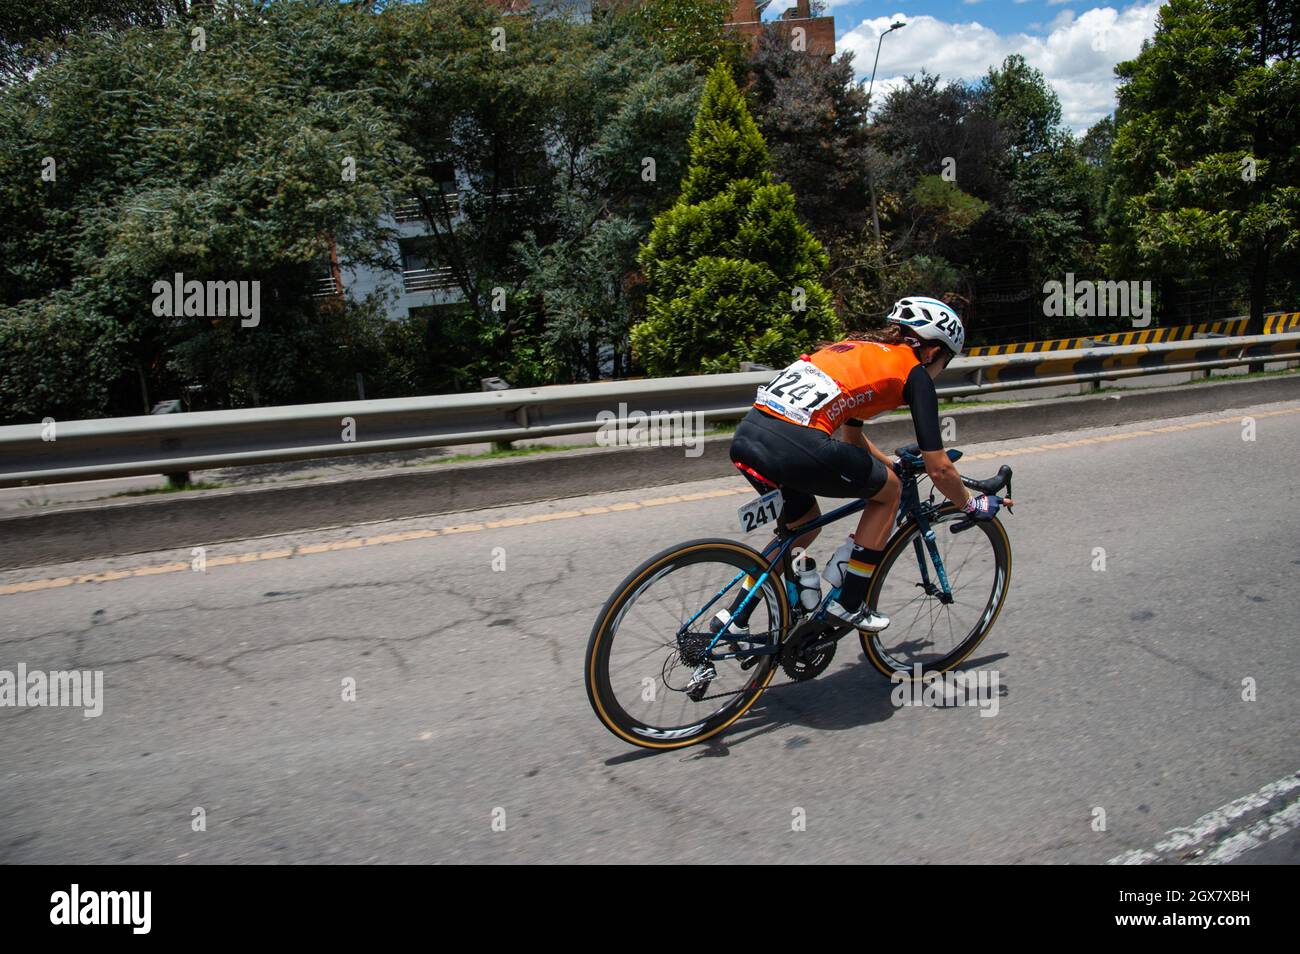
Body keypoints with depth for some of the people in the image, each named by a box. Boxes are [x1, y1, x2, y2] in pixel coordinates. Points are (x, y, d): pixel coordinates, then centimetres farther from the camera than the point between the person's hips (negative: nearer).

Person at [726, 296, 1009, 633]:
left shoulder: (858, 347, 30)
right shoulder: (914, 372, 9)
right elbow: (939, 469, 9)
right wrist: (972, 506, 26)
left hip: (746, 437, 8)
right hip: (794, 448, -8)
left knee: (803, 525, 31)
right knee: (889, 489, 17)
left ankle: (734, 616, 29)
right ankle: (849, 604, 19)